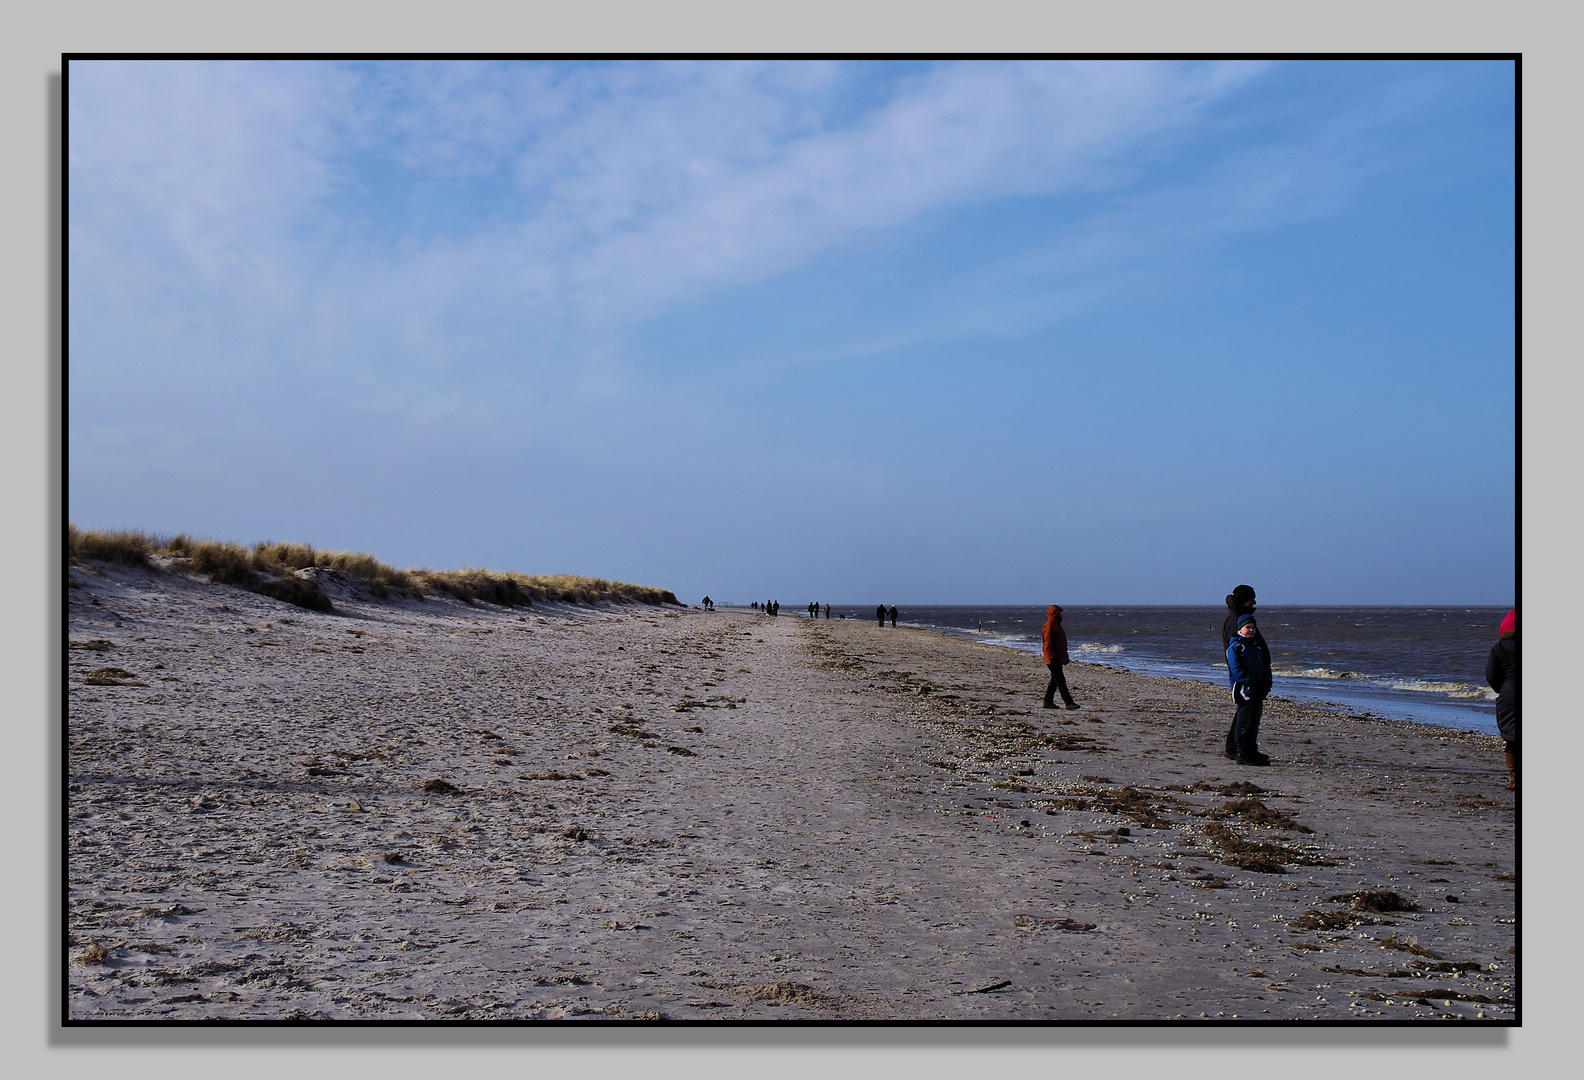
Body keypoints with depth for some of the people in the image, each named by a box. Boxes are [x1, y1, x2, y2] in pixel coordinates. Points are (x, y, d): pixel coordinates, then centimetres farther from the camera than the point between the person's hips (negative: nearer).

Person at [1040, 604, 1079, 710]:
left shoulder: (1056, 625, 19)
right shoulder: (1049, 626, -13)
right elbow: (1048, 643, -18)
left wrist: (1065, 657, 26)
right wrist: (1052, 657, -23)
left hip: (1058, 659, 11)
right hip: (1053, 660, -11)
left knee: (1054, 681, 13)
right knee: (1060, 681, -11)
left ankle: (1048, 702, 19)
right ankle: (1069, 703, -13)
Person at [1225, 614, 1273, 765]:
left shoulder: (1258, 645, 19)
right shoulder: (1234, 646, -6)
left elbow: (1265, 664, 22)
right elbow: (1236, 669, -13)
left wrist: (1266, 682, 7)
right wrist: (1248, 682, -22)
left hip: (1258, 689, 8)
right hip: (1244, 689, -7)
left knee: (1255, 720, 12)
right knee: (1244, 721, -6)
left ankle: (1252, 750, 20)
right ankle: (1241, 754, -3)